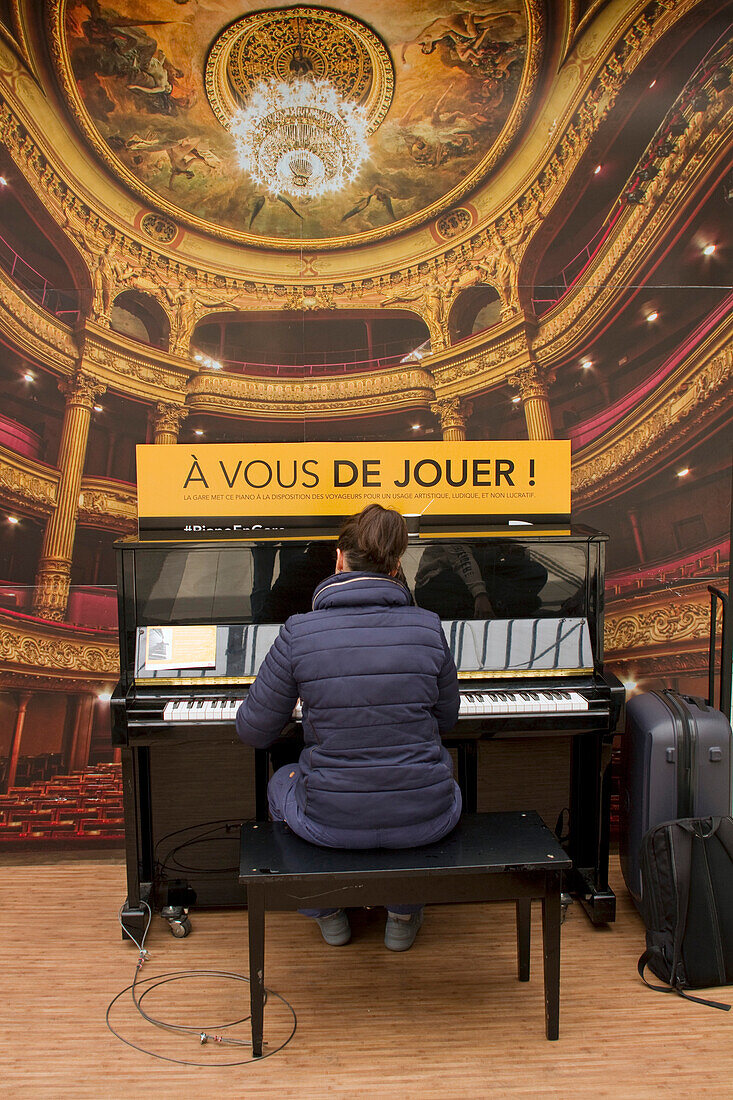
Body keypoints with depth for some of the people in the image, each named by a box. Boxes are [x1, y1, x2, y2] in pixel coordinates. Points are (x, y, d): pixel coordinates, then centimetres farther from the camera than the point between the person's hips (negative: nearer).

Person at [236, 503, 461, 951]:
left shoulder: (299, 633, -12)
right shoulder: (428, 628, -7)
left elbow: (255, 732, -1)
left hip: (333, 822, -1)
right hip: (424, 820, 2)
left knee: (282, 783, 33)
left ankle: (327, 913, 41)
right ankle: (405, 914, 40)